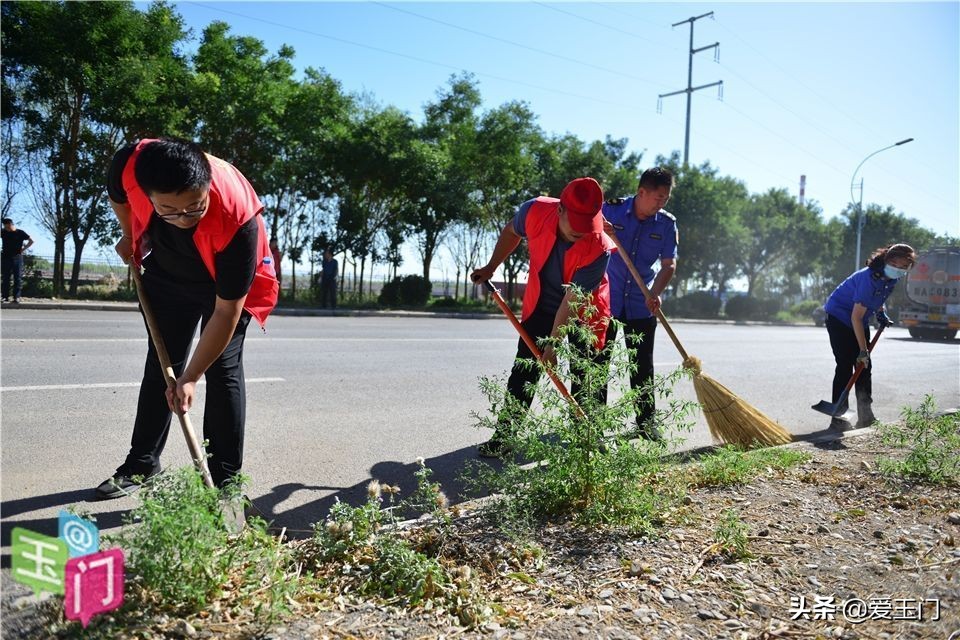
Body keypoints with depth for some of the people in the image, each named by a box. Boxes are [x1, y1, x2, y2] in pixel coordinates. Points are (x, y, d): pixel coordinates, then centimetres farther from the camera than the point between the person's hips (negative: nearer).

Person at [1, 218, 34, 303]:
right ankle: (6, 297, 7)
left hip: (17, 257, -2)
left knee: (18, 278, -4)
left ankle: (17, 297, -3)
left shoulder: (20, 233, -1)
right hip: (6, 257, 3)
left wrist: (23, 249, -2)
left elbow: (31, 241, 5)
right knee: (6, 278, 3)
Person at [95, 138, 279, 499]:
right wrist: (130, 238, 8)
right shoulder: (131, 165, -33)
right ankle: (142, 463, 24)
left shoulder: (237, 219, -42)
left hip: (229, 282, -4)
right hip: (167, 271, 4)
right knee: (160, 365, 9)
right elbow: (119, 197, -2)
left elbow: (226, 312, -34)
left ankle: (224, 480, -2)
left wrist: (190, 378, -31)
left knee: (222, 370, -11)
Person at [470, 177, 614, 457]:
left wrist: (552, 345, -28)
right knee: (523, 369, 1)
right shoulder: (535, 211, -26)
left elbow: (571, 301, -30)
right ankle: (504, 435, 7)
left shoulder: (599, 248, -34)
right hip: (540, 303, 2)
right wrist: (491, 268, 6)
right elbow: (511, 232, 0)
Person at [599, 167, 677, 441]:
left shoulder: (666, 223, -2)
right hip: (606, 299, -1)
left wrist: (655, 294, -21)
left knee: (642, 366, 6)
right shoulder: (611, 210, -7)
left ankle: (647, 423, 15)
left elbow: (669, 264, -4)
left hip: (642, 305, 2)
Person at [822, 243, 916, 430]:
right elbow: (856, 317, -29)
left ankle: (866, 417, 9)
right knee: (845, 366, -12)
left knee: (864, 367, 4)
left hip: (860, 322, 8)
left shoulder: (890, 278, -5)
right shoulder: (869, 278, -30)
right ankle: (838, 416, -7)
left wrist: (881, 313, 3)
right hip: (839, 318, -8)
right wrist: (863, 350, -27)